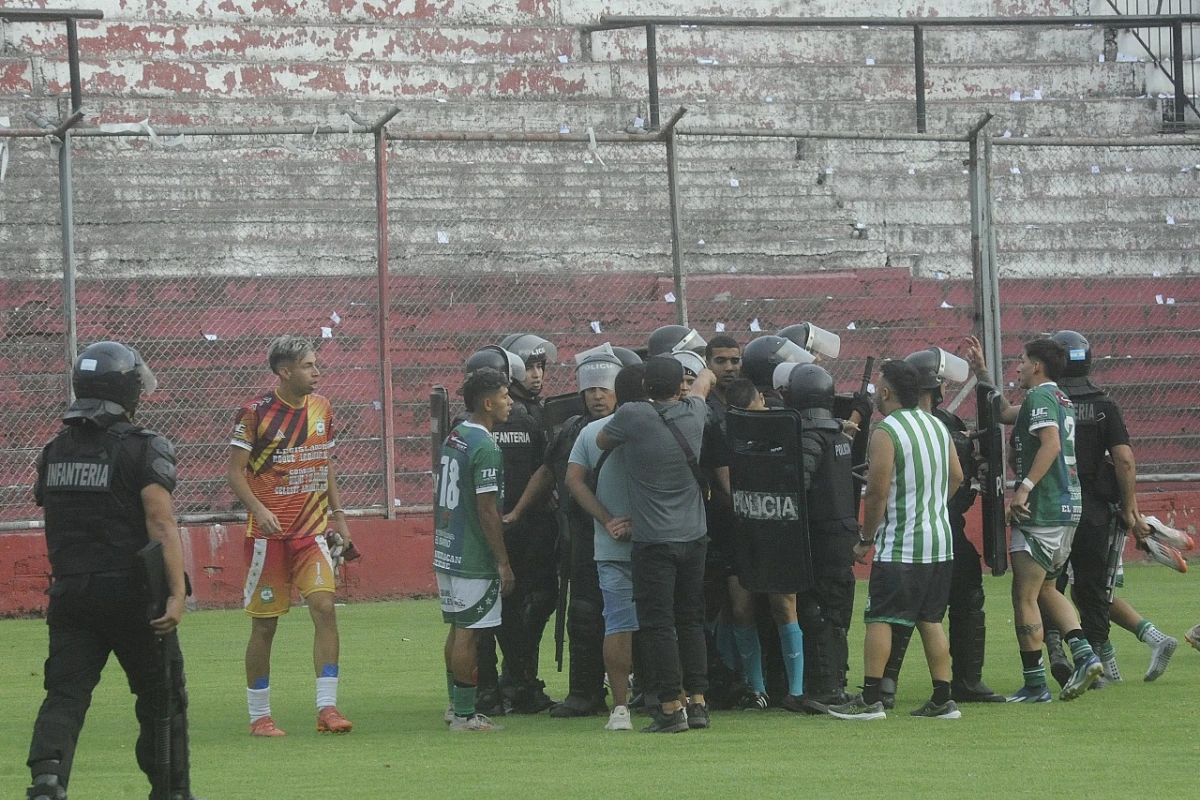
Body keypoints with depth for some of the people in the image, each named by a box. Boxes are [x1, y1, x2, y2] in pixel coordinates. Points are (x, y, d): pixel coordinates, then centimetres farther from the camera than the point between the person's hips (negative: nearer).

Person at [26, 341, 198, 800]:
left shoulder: (55, 451, 9)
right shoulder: (144, 449, -9)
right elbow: (161, 524, -18)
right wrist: (177, 592, -22)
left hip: (68, 590, 4)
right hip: (129, 590, -4)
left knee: (65, 693, 0)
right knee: (161, 694, 12)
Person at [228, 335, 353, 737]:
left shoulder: (322, 409, 8)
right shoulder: (255, 412, -8)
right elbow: (236, 472, -7)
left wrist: (338, 515, 14)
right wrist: (258, 509, -22)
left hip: (312, 530, 4)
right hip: (268, 534, -4)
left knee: (325, 607, -12)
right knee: (264, 624, 1)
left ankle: (327, 707, -9)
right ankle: (259, 715, 12)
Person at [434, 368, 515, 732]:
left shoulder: (452, 439, 11)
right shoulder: (485, 447, -17)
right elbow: (487, 509, -19)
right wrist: (503, 562, -15)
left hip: (446, 551, 9)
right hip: (474, 557, -9)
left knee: (457, 627, 16)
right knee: (468, 632, -5)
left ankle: (455, 704, 22)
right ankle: (464, 714, -2)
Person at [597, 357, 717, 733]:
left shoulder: (631, 416, -13)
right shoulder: (693, 414, 0)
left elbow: (601, 442, 6)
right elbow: (705, 379, 24)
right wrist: (705, 375, 46)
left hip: (653, 541, -5)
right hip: (693, 536, 5)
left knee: (658, 625, -2)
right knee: (691, 622, 13)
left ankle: (670, 707, -5)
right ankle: (698, 702, 13)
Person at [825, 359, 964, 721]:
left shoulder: (885, 432, -12)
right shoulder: (937, 426, 10)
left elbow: (878, 492, -15)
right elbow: (956, 477, 18)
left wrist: (866, 538, -4)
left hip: (900, 544, -7)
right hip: (940, 541, 7)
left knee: (879, 619, -3)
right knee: (930, 620, 11)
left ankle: (869, 700, -5)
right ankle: (943, 700, 9)